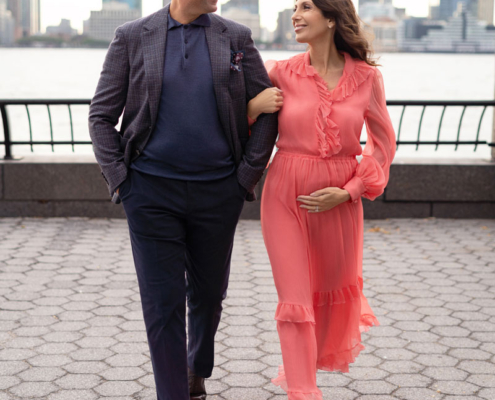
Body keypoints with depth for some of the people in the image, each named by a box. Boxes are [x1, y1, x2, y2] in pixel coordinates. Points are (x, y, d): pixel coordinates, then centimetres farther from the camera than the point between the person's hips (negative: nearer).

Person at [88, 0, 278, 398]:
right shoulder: (133, 37, 0)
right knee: (163, 302, -2)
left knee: (208, 293, 16)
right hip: (152, 191, -2)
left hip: (218, 191, 2)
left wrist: (248, 175, -1)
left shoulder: (237, 37, 3)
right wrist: (119, 179, -5)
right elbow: (101, 116, 3)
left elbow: (267, 110, 5)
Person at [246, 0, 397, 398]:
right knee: (294, 299, -4)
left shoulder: (367, 77, -6)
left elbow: (384, 142, 3)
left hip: (339, 199, 1)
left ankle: (322, 351, 53)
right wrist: (255, 107, -13)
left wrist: (348, 191, -8)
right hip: (285, 196, -1)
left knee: (333, 286, 21)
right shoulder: (282, 74, -4)